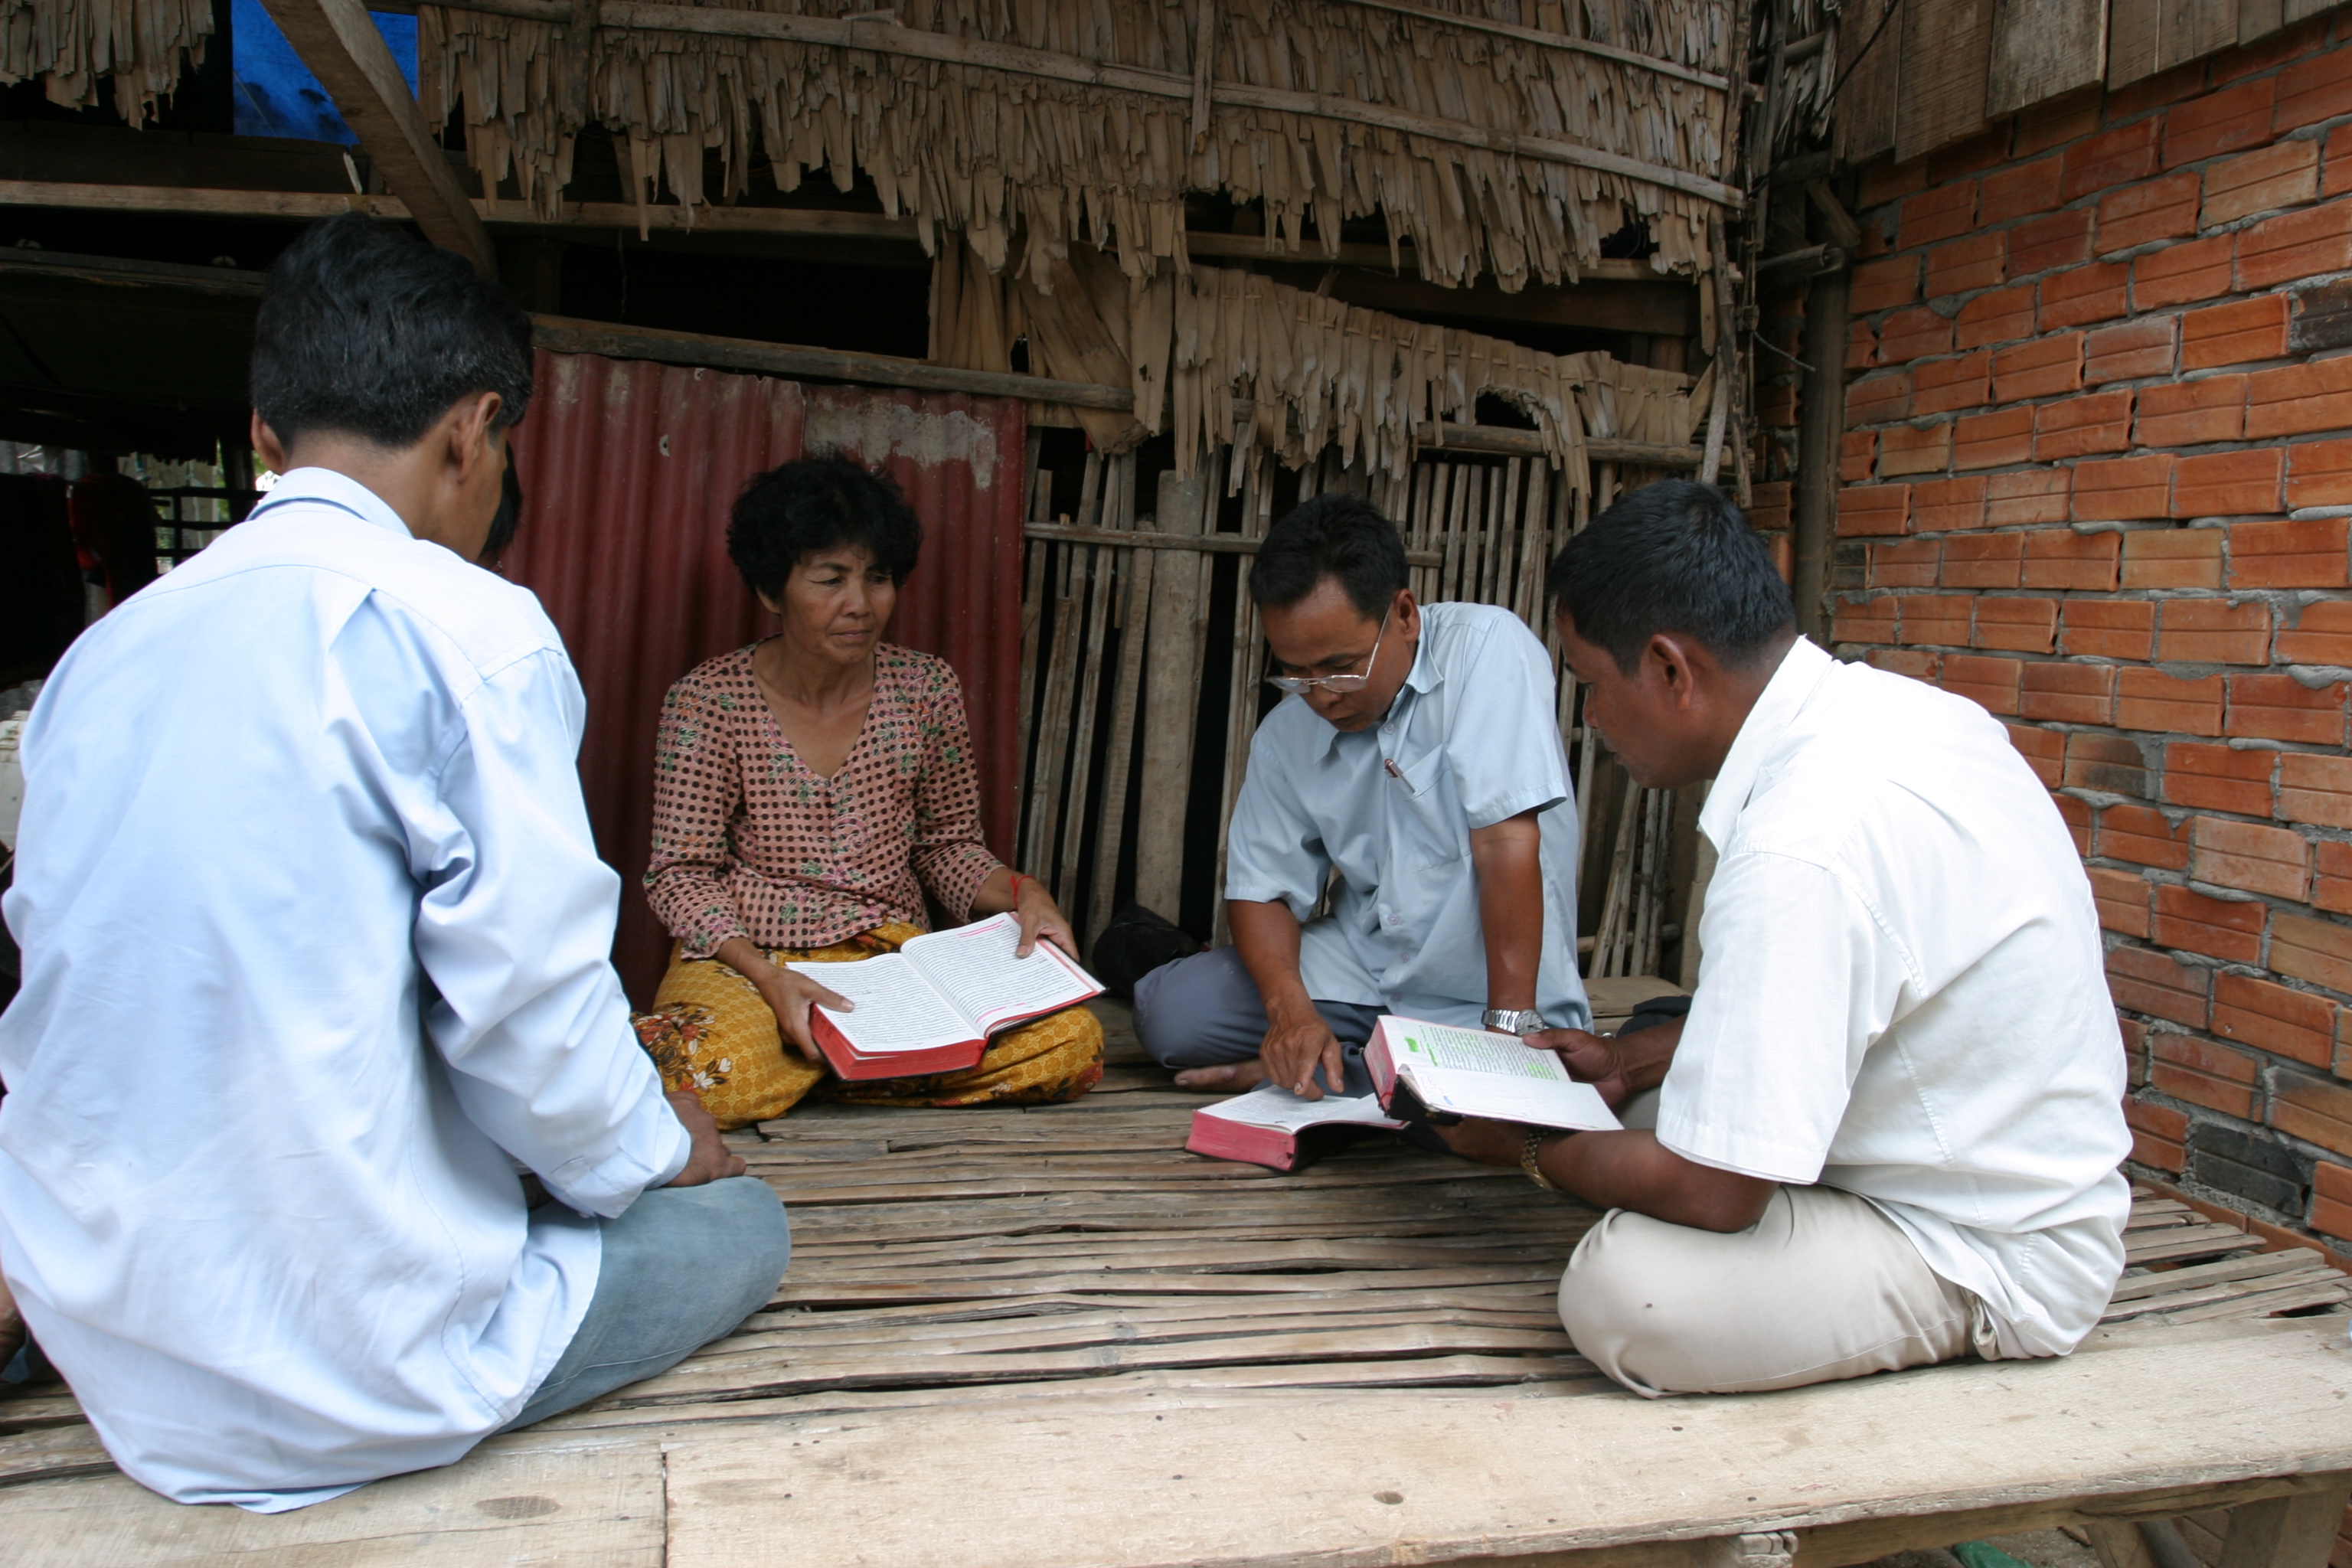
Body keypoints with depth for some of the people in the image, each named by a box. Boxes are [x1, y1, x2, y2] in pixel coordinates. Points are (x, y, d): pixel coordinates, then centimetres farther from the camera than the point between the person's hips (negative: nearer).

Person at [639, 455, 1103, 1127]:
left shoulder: (926, 688, 3)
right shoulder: (707, 699, -4)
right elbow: (681, 871, -4)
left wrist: (1020, 893, -9)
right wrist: (768, 977, -21)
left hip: (893, 952, 3)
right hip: (745, 958, -3)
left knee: (1073, 1042, -22)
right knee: (693, 1074, -38)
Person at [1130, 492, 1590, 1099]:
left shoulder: (1487, 646, -18)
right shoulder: (1287, 731, -2)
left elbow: (1508, 841, -24)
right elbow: (1263, 888, 1)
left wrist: (1510, 1028, -26)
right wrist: (1289, 1006, -19)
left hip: (1481, 1001, -3)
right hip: (1357, 970, 4)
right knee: (1167, 1014, -15)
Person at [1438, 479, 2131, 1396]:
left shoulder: (1802, 851, -32)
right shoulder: (1879, 704, -2)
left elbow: (1712, 1190, -25)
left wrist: (1531, 1150, -7)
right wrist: (1626, 1063, 14)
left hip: (1993, 1257, -9)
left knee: (1621, 1293, -26)